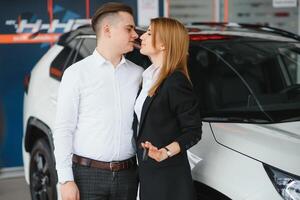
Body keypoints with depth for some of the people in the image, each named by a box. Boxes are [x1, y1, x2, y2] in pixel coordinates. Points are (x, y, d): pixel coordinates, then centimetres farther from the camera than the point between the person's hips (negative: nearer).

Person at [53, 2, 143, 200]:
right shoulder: (77, 73, -3)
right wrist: (66, 180, -10)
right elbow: (64, 129, -5)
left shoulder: (138, 74, 7)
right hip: (88, 174, -3)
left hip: (127, 175, 3)